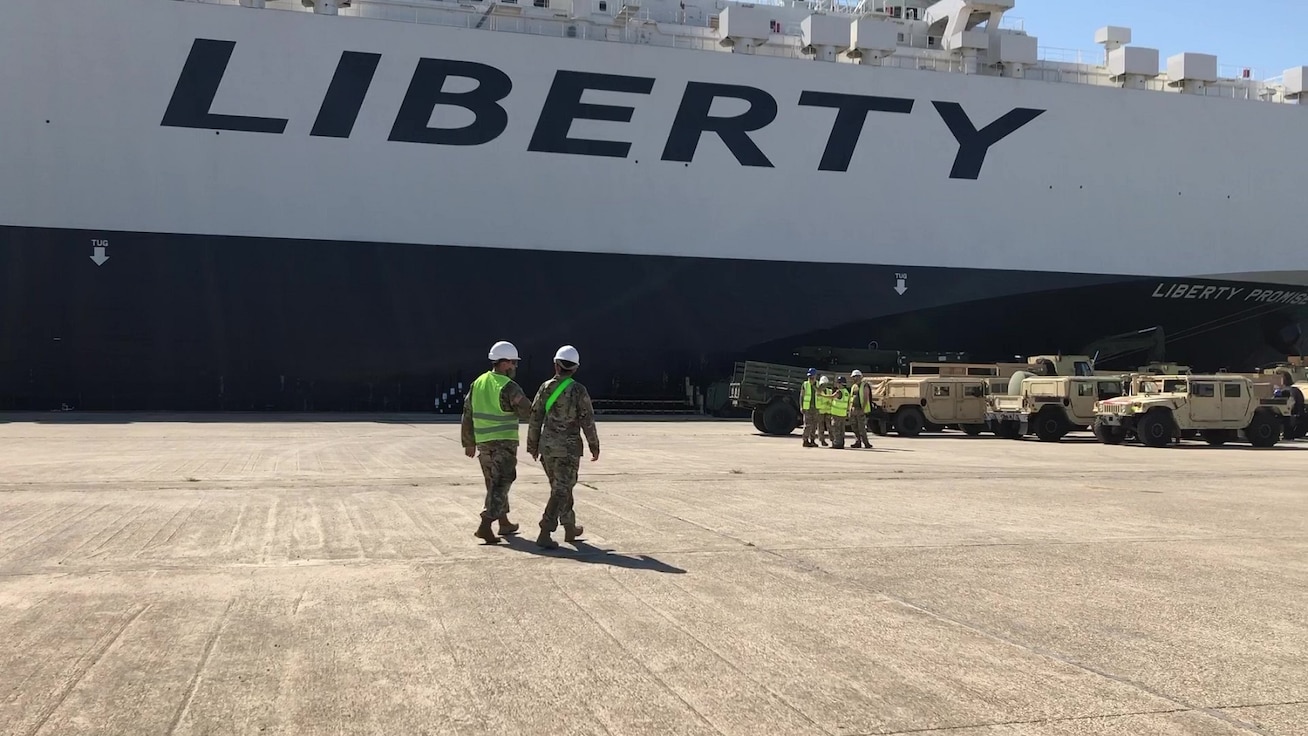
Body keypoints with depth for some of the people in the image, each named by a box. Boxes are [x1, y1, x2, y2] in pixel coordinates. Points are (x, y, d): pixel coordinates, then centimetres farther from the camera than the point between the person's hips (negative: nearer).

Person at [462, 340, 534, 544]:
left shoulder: (478, 383, 7)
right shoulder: (509, 387, -14)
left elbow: (468, 415, 12)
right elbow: (528, 412, -12)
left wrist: (469, 442, 18)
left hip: (483, 443, 7)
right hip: (504, 442, -7)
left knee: (494, 484, 18)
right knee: (500, 485, -4)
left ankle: (504, 523, 29)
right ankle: (485, 526, -14)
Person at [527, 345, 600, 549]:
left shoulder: (545, 388, 0)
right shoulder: (578, 390, -11)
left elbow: (535, 419, 3)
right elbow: (587, 421, -10)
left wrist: (532, 445, 13)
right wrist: (594, 446, 2)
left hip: (547, 446, 5)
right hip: (568, 447, -5)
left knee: (561, 487, 19)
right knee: (561, 491, -3)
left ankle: (570, 529, 32)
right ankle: (545, 534, -13)